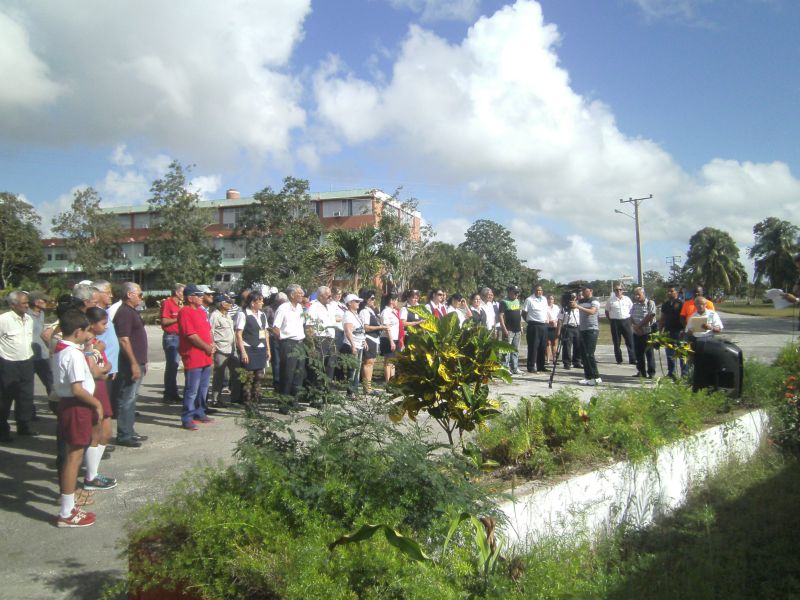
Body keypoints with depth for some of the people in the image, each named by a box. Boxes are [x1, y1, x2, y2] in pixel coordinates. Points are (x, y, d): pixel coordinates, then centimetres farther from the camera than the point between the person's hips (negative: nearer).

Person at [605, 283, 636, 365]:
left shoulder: (627, 299, 6)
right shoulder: (611, 300, 1)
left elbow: (632, 309, 14)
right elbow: (607, 312, 8)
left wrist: (629, 318, 5)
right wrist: (611, 321, 3)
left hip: (626, 321, 1)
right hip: (615, 322, -1)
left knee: (630, 341, 0)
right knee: (616, 342, 5)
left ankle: (632, 359, 5)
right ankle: (619, 360, 15)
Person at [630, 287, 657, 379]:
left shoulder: (650, 303, -6)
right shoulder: (635, 304, 13)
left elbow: (650, 316, -14)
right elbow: (631, 317, 9)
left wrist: (639, 325, -11)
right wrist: (635, 326, -9)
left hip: (647, 332, -6)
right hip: (637, 333, 6)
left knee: (649, 353, -3)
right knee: (638, 353, 8)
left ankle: (651, 373, 3)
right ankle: (641, 372, 17)